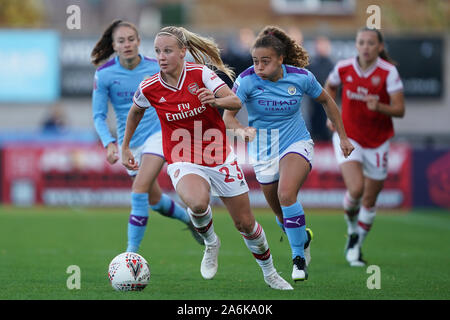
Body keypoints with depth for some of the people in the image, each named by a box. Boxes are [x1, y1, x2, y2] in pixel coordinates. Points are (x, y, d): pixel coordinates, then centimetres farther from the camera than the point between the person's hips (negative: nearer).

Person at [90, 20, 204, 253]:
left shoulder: (155, 68, -8)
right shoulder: (104, 74, -10)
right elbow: (99, 116, -6)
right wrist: (109, 143, -21)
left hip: (157, 133, -2)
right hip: (129, 142, 2)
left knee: (140, 190, -22)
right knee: (155, 200, 13)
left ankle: (132, 251, -18)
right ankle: (188, 218, 44)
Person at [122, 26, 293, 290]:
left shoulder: (201, 73, -13)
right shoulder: (149, 89, -9)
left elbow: (236, 101, -21)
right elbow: (136, 112, 13)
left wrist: (215, 100, -42)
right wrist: (125, 147, 20)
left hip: (219, 156, 1)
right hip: (183, 162, -1)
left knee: (245, 223, 6)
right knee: (197, 203, -35)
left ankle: (270, 273, 32)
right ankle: (211, 244, -2)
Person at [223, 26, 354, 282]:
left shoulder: (301, 77, -12)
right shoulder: (247, 80, -16)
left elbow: (326, 101, 6)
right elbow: (228, 115, -20)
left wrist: (343, 136, 9)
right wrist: (240, 129, -43)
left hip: (297, 145, -2)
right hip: (263, 152, 2)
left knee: (286, 195, -28)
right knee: (282, 214, 10)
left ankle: (299, 258, -17)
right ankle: (303, 238, 44)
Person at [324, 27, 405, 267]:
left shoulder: (388, 72, -14)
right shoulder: (344, 68, -8)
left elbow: (400, 110, -16)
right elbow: (330, 86, 16)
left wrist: (379, 107, -34)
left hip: (377, 143, 0)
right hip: (348, 137, 0)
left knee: (369, 201, 8)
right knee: (355, 189, -21)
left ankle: (355, 246, 31)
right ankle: (351, 223, 12)